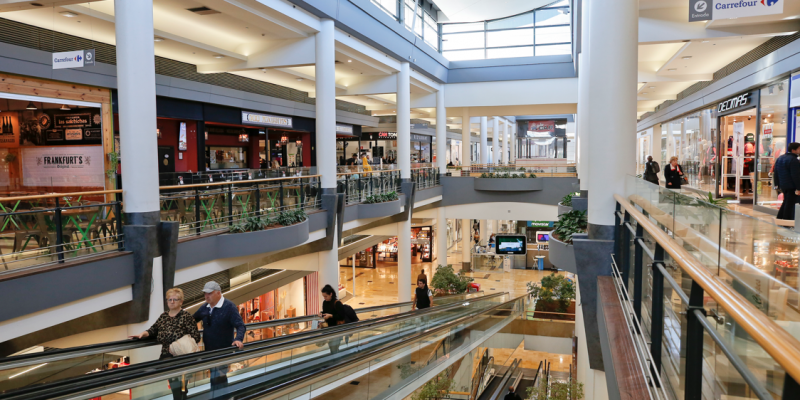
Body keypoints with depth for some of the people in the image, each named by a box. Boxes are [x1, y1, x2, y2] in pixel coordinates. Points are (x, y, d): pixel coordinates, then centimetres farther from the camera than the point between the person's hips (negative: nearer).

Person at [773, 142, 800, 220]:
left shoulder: (780, 158, 11)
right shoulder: (793, 160, -17)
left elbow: (776, 173, 17)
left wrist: (777, 183, 22)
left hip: (783, 185, 9)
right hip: (792, 186, -9)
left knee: (785, 202, 20)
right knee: (790, 204, -4)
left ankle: (779, 219, 22)